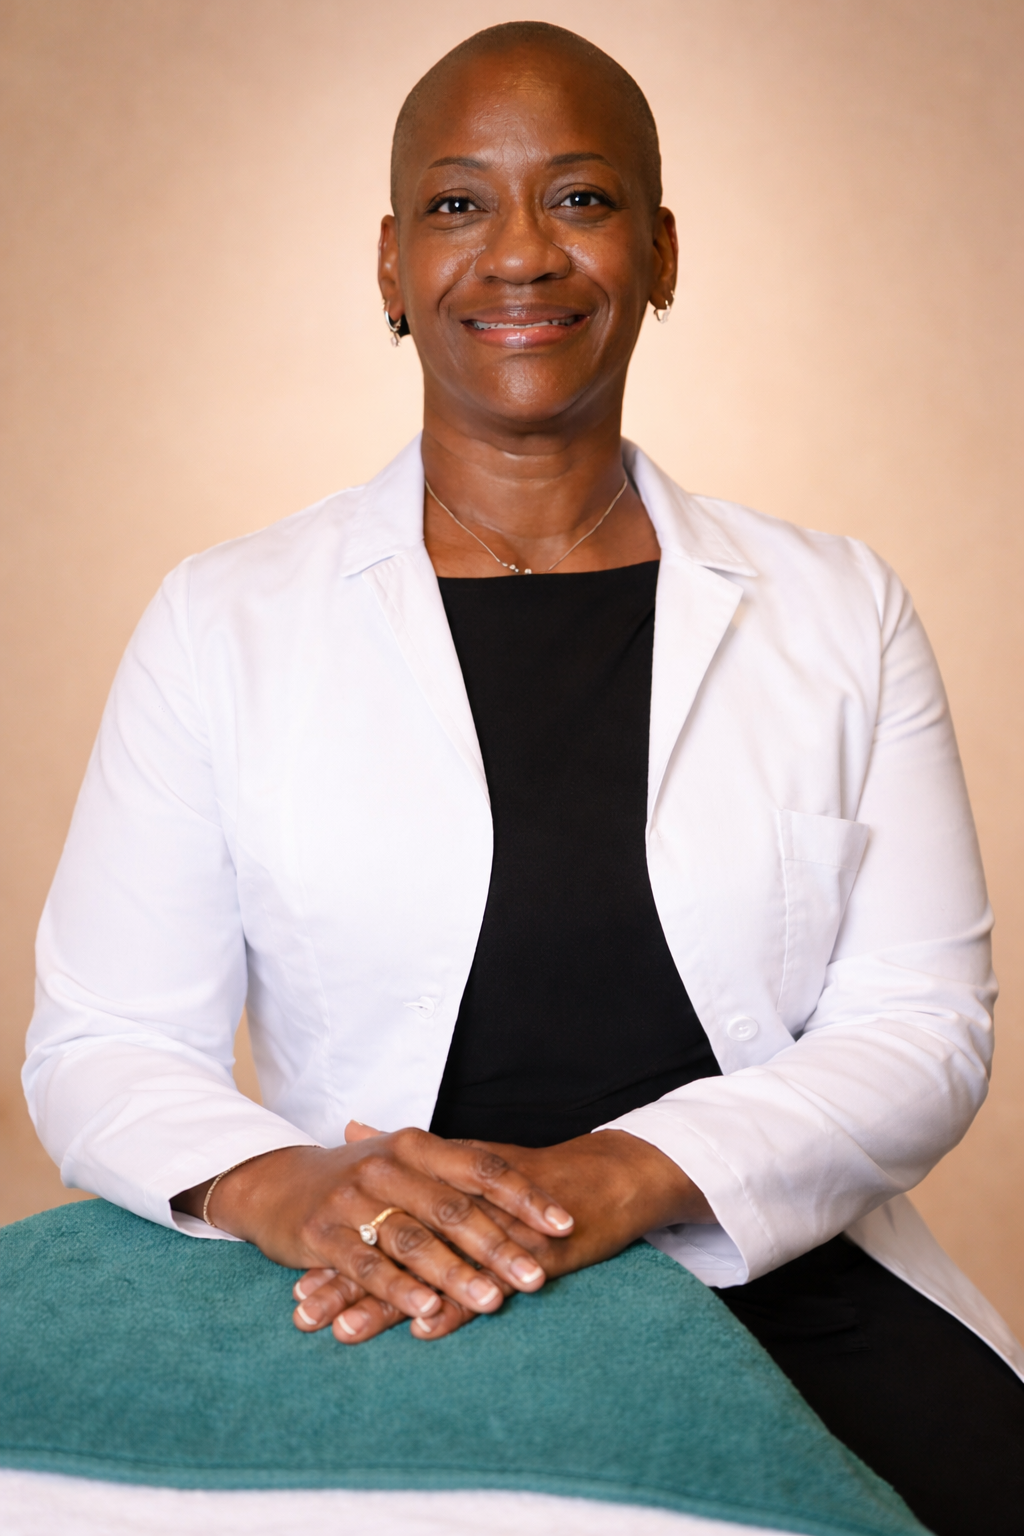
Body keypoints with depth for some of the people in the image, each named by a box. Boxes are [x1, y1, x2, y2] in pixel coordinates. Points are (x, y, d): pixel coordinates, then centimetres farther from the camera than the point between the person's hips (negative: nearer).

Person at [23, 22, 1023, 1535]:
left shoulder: (841, 612, 8)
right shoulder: (227, 621, 5)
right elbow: (103, 1046, 3)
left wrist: (617, 1178, -17)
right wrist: (279, 1186, -19)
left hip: (787, 1296, 2)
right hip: (383, 1324, -1)